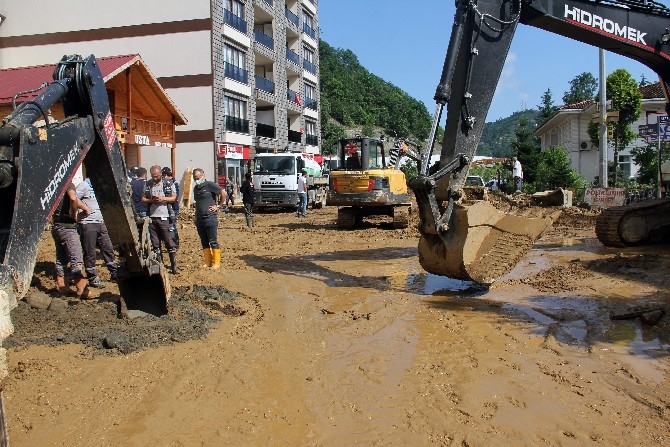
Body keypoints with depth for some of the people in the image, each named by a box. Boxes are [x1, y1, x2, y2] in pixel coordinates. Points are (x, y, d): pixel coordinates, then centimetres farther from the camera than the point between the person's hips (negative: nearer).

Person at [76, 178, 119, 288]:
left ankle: (115, 274, 20)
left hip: (100, 222, 8)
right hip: (88, 224, -8)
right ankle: (93, 278, 9)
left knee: (108, 248, 11)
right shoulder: (84, 186, -8)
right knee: (90, 253, 1)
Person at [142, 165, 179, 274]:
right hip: (152, 217, 3)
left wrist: (163, 198, -14)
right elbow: (143, 199, 12)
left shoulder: (168, 184, 1)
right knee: (155, 244, 8)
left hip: (164, 217, -3)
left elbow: (174, 198, 3)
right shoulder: (148, 184, 9)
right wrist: (150, 200, -9)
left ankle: (174, 266, 2)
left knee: (169, 243, -4)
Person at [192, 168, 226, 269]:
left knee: (213, 242, -2)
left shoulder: (210, 185, -8)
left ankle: (217, 263, 4)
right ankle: (208, 262, 17)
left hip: (210, 218, -7)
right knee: (204, 242, 10)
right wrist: (196, 217, 19)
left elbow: (223, 193, -10)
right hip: (199, 219, 8)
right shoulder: (196, 188, 16)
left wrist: (218, 206, -8)